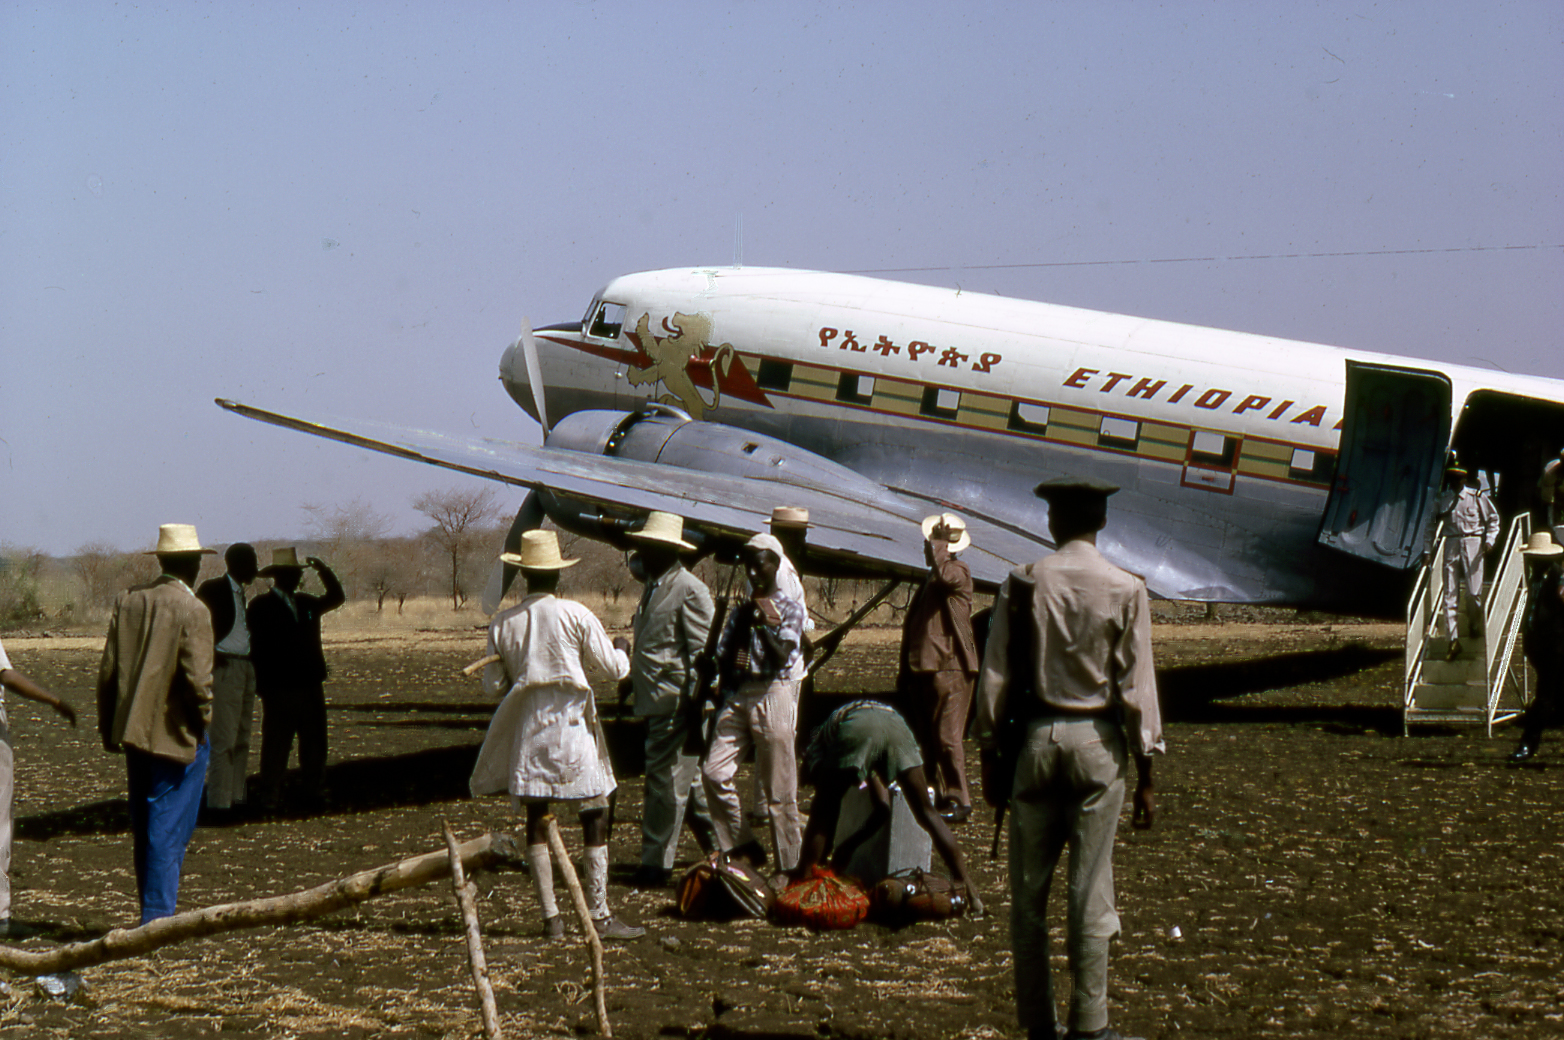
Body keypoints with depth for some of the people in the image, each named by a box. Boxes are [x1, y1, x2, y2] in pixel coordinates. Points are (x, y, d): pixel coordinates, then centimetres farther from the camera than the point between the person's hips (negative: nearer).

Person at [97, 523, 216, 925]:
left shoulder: (127, 601, 3)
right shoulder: (192, 610, -15)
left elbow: (108, 669, 5)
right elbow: (196, 679, -18)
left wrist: (108, 727, 13)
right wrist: (204, 723, -2)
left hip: (135, 729, 6)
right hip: (178, 736, -6)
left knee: (144, 828, 15)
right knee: (169, 828, 0)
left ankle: (152, 914, 24)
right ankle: (158, 918, 0)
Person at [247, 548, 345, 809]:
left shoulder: (306, 603, 16)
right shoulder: (260, 606, -1)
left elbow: (336, 598, 24)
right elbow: (255, 646, -4)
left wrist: (324, 571, 8)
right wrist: (261, 684, -10)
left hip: (311, 686, 6)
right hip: (279, 689, -6)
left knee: (314, 742, 8)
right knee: (277, 745, -2)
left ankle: (314, 792, 16)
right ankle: (270, 796, 5)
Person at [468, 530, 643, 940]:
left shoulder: (502, 624, 2)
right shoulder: (576, 615, -7)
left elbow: (493, 686, 7)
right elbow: (615, 669, -3)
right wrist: (621, 648, 19)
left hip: (527, 728, 3)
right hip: (571, 722, -3)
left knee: (537, 821, 8)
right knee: (595, 818, 2)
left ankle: (550, 916, 7)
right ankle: (599, 913, -1)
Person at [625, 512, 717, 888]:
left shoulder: (690, 589, -11)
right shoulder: (654, 587, 18)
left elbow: (703, 652, -15)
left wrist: (693, 702, -19)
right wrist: (631, 679, 22)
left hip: (675, 702, -10)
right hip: (656, 701, 10)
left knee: (666, 779, -6)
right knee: (687, 779, 15)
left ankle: (655, 864, -3)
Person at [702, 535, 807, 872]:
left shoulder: (790, 608, 3)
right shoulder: (741, 611, 18)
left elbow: (781, 657, -9)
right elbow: (723, 660, 14)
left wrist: (763, 625, -16)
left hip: (773, 693, -5)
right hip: (738, 694, 5)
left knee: (778, 788, -4)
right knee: (714, 771, -9)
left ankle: (789, 868, 2)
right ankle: (744, 847, 4)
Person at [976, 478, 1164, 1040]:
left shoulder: (1021, 585, -2)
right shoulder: (1126, 592, -5)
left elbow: (995, 676, 0)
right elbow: (1136, 686, -5)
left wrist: (990, 754, 10)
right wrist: (1145, 772, 1)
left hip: (1035, 738, 1)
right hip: (1098, 741, -1)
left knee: (1028, 888, 9)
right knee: (1091, 889, 2)